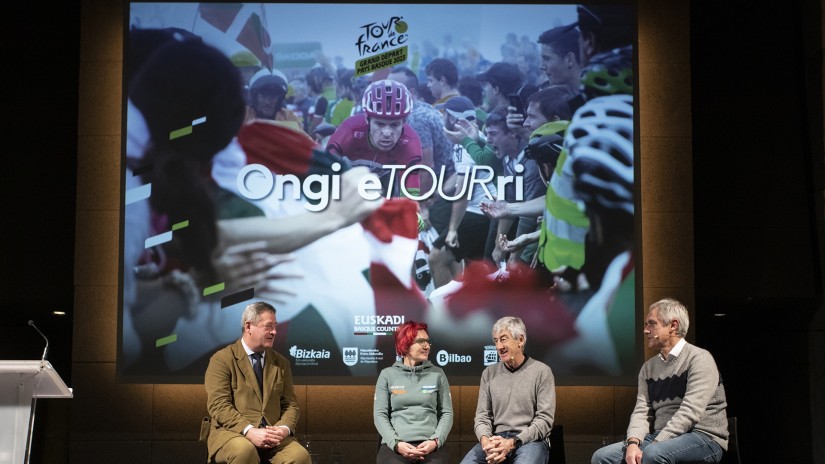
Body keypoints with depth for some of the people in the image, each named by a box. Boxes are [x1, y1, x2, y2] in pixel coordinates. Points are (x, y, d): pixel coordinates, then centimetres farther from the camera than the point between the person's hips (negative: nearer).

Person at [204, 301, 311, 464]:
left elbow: (290, 404, 14)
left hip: (273, 434, 3)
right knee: (245, 451, -38)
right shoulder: (221, 360, 2)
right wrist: (249, 431, -22)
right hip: (232, 432, -3)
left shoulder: (281, 363, 18)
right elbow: (219, 405, -8)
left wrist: (285, 429, -9)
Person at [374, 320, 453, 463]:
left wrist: (436, 441, -7)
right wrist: (396, 443, -10)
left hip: (429, 445, 1)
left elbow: (447, 413, 10)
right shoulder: (387, 375, 11)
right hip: (394, 445, -1)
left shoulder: (437, 374, 14)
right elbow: (380, 414, 6)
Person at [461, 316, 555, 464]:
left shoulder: (542, 371, 1)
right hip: (496, 439, 3)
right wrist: (485, 440, -14)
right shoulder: (489, 373, 13)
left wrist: (513, 442, -17)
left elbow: (545, 419, -5)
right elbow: (482, 416, 10)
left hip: (531, 439, -3)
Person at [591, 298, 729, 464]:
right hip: (661, 437, 7)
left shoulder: (699, 359, -6)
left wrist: (653, 445, -22)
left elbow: (689, 413, -16)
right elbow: (642, 411, 7)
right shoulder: (648, 368, 16)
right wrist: (633, 443, -14)